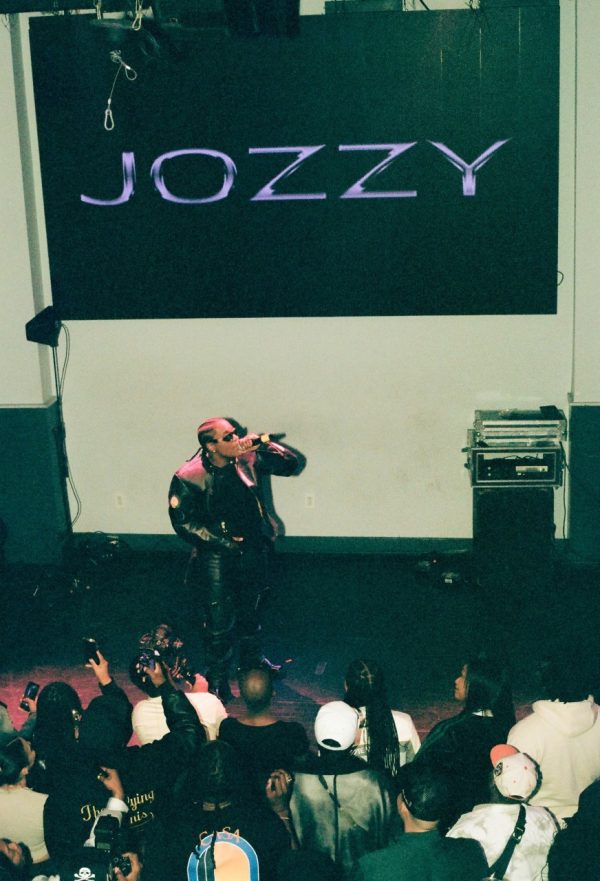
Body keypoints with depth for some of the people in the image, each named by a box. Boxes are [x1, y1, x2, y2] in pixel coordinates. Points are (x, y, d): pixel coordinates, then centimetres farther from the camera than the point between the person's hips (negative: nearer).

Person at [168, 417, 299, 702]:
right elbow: (183, 521, -14)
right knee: (220, 623, 5)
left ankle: (253, 661, 47)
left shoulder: (247, 459, -9)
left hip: (253, 551, 4)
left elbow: (290, 464, -5)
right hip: (216, 558, -4)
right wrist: (222, 542, -16)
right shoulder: (189, 477, -20)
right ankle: (217, 679, 26)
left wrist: (264, 444, -22)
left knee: (250, 613, 24)